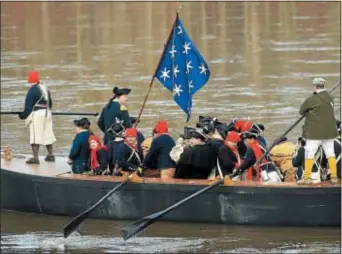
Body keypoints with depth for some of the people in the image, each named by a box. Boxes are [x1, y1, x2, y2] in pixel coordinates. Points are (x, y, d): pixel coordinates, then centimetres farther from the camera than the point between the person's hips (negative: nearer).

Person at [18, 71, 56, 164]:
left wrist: (23, 115, -5)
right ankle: (51, 155, 25)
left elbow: (28, 105, -15)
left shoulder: (32, 90, -13)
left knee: (35, 137, -9)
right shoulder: (45, 88, 12)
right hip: (47, 114, 8)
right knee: (47, 135, 17)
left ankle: (35, 157, -15)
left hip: (37, 114, -8)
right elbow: (50, 103, 21)